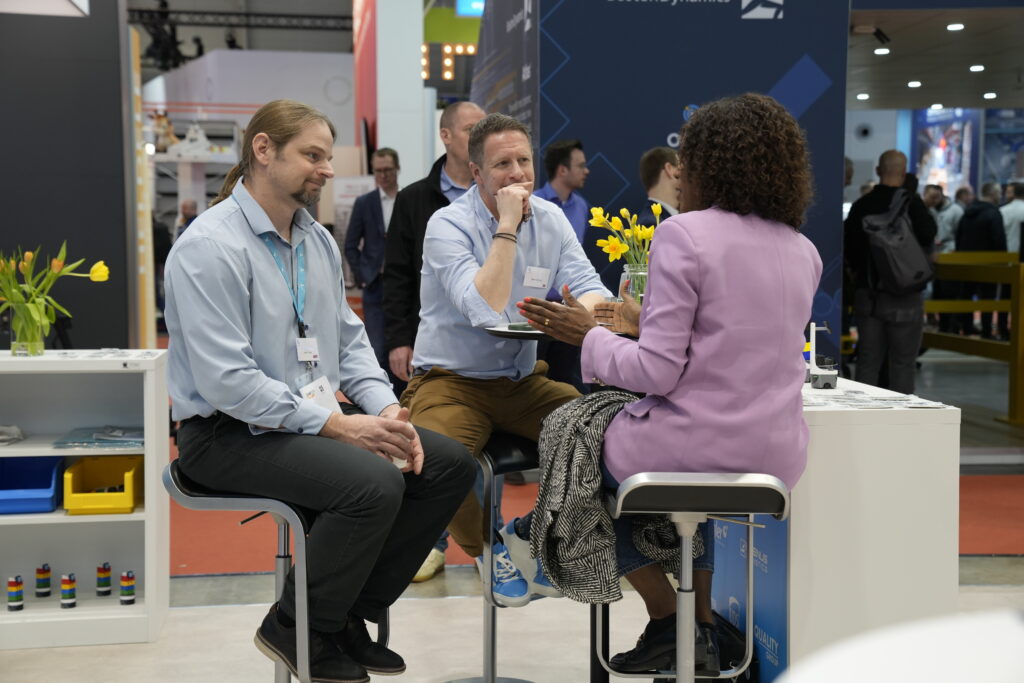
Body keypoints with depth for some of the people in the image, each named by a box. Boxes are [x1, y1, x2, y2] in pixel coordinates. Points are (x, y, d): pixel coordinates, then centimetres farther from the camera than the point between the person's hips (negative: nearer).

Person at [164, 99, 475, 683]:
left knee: (451, 464, -5)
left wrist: (386, 409, -6)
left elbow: (350, 342, 14)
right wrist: (337, 425, -22)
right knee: (374, 482, -30)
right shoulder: (210, 247, -16)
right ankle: (297, 630, -4)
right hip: (231, 433, -8)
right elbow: (227, 381, -23)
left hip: (319, 414, 9)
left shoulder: (317, 240, 10)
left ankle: (350, 613, 7)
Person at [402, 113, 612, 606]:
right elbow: (486, 311, -27)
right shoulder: (448, 226, -13)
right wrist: (507, 227, -24)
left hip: (523, 381, 5)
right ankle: (485, 547, 0)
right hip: (453, 380, -5)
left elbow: (589, 287, -4)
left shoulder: (550, 219, 5)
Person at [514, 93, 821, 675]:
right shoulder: (803, 252, 8)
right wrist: (647, 324, 24)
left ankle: (668, 624, 23)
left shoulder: (684, 235, -13)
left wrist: (589, 335, 0)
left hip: (695, 446, -6)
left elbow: (658, 371, -17)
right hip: (777, 455, 7)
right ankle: (707, 627, 32)